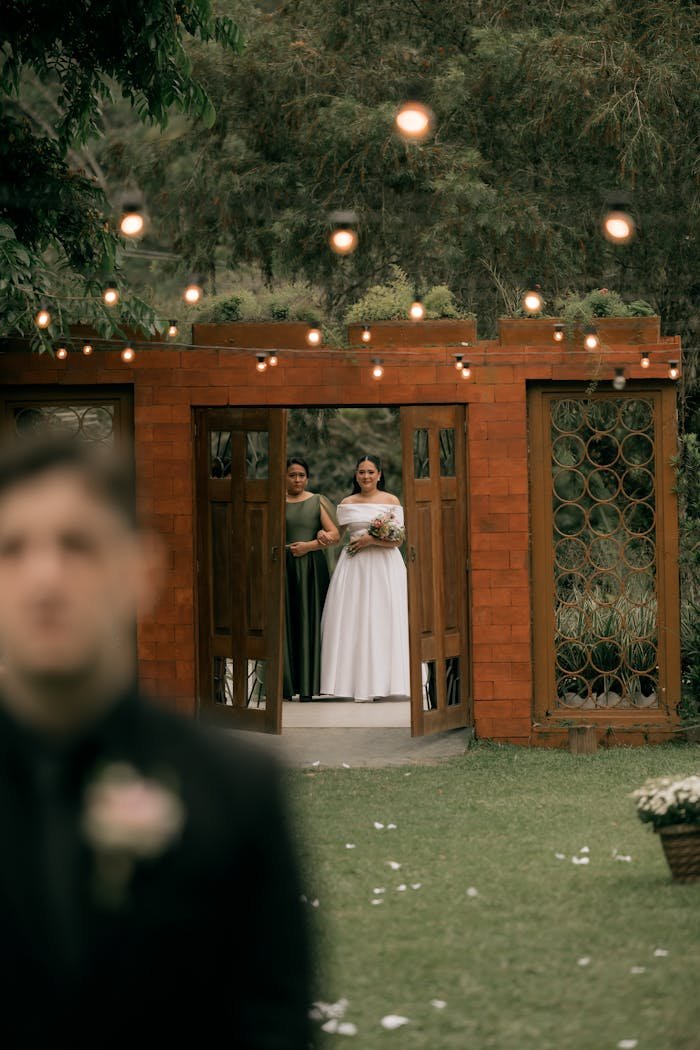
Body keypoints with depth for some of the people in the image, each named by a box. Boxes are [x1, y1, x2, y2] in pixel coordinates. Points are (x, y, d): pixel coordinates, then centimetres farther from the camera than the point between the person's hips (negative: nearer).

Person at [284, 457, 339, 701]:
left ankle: (307, 686, 1)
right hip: (283, 568, 0)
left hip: (311, 567, 0)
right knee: (284, 622, -3)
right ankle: (285, 685, 0)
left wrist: (309, 545, -8)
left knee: (309, 621, -2)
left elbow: (334, 534, 2)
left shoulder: (317, 502, 9)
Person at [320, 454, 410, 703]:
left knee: (380, 620, -5)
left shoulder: (391, 501, 3)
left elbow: (397, 540, -2)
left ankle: (379, 683, 0)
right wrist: (324, 535, -7)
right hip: (354, 566, 2)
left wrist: (372, 540, -14)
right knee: (353, 620, -4)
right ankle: (360, 683, -3)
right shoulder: (347, 504, 11)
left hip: (383, 566, -2)